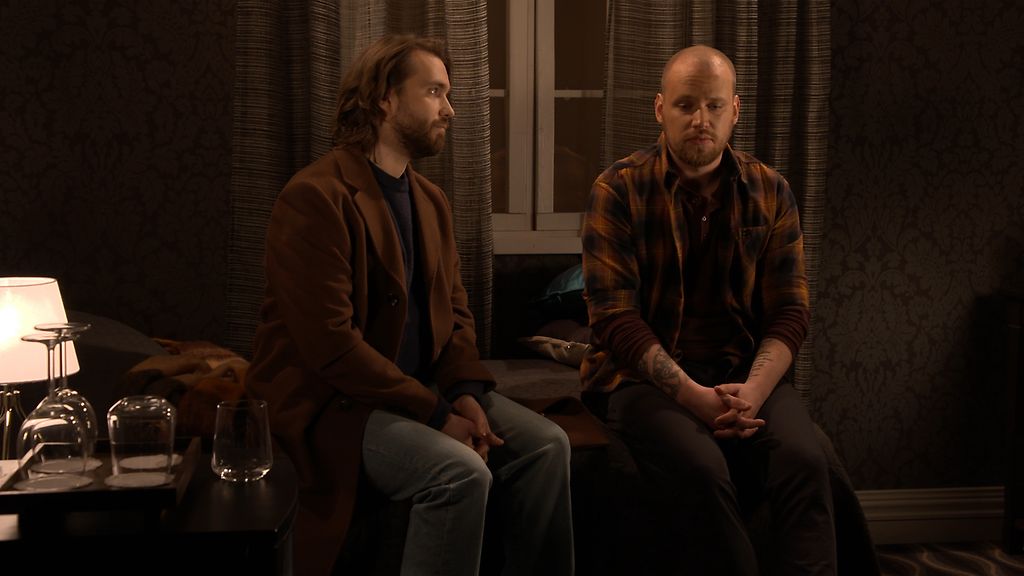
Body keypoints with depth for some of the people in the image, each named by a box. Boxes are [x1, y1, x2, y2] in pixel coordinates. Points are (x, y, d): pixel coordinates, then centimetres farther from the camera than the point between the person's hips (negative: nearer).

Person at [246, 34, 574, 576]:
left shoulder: (430, 199, 11)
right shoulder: (315, 197, -18)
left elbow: (454, 310, 13)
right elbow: (331, 345, -24)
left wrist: (466, 392, -8)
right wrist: (436, 414, -22)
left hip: (421, 387, 8)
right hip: (331, 400, -8)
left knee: (545, 443, -7)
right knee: (459, 472, -29)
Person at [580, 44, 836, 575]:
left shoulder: (770, 192, 8)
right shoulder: (618, 191, -3)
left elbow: (790, 312, 3)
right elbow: (614, 317, -10)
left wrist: (751, 393, -16)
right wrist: (694, 395, -21)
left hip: (745, 375, 3)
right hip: (646, 375, -3)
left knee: (805, 462, -27)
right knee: (700, 468, -32)